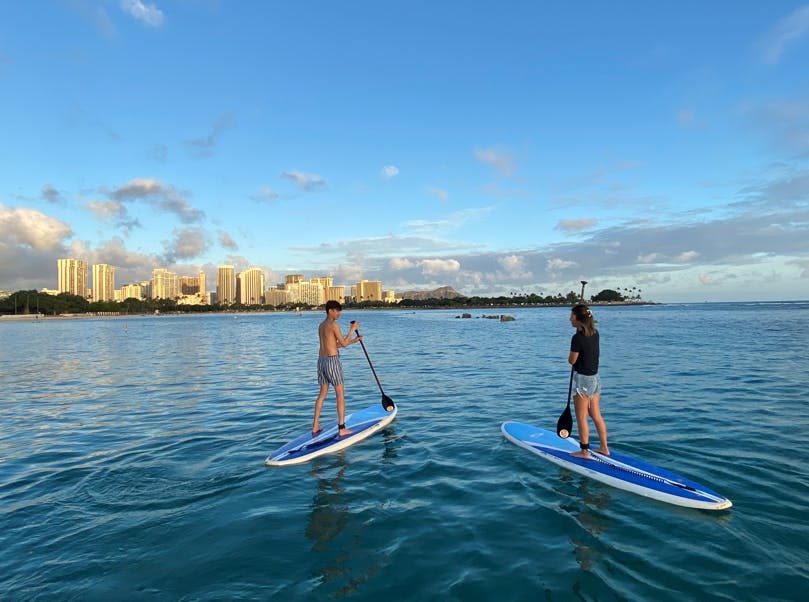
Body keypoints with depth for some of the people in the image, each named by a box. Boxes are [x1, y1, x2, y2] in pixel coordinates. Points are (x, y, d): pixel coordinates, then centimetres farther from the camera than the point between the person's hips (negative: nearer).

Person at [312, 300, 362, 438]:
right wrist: (352, 329, 0)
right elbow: (343, 343, -9)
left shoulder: (321, 325, 15)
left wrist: (354, 340, 19)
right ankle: (342, 429, 2)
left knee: (322, 394, 16)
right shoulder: (333, 325, -12)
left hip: (321, 360, 8)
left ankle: (315, 427, 19)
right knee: (340, 395, 0)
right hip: (332, 360, -8)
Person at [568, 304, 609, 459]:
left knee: (581, 418, 4)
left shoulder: (577, 338, -21)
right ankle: (604, 447, 26)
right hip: (595, 378, 8)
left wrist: (571, 354, 5)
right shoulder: (595, 333, 3)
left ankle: (584, 451, 13)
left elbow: (572, 360, -13)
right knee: (596, 416, 17)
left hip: (582, 379, -8)